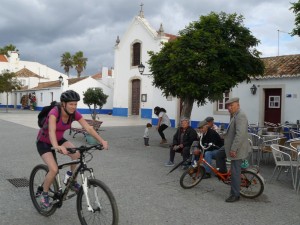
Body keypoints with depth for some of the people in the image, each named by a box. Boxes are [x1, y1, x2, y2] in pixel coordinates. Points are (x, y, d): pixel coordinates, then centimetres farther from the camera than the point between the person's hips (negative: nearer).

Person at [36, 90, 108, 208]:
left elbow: (88, 128, -21)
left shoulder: (74, 113, -16)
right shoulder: (54, 113, -32)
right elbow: (51, 131, -49)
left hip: (59, 139, 5)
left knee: (77, 155, -23)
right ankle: (44, 193, 6)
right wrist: (56, 146, -68)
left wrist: (102, 141, -34)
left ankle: (72, 182, 1)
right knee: (54, 170, -22)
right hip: (44, 142, -5)